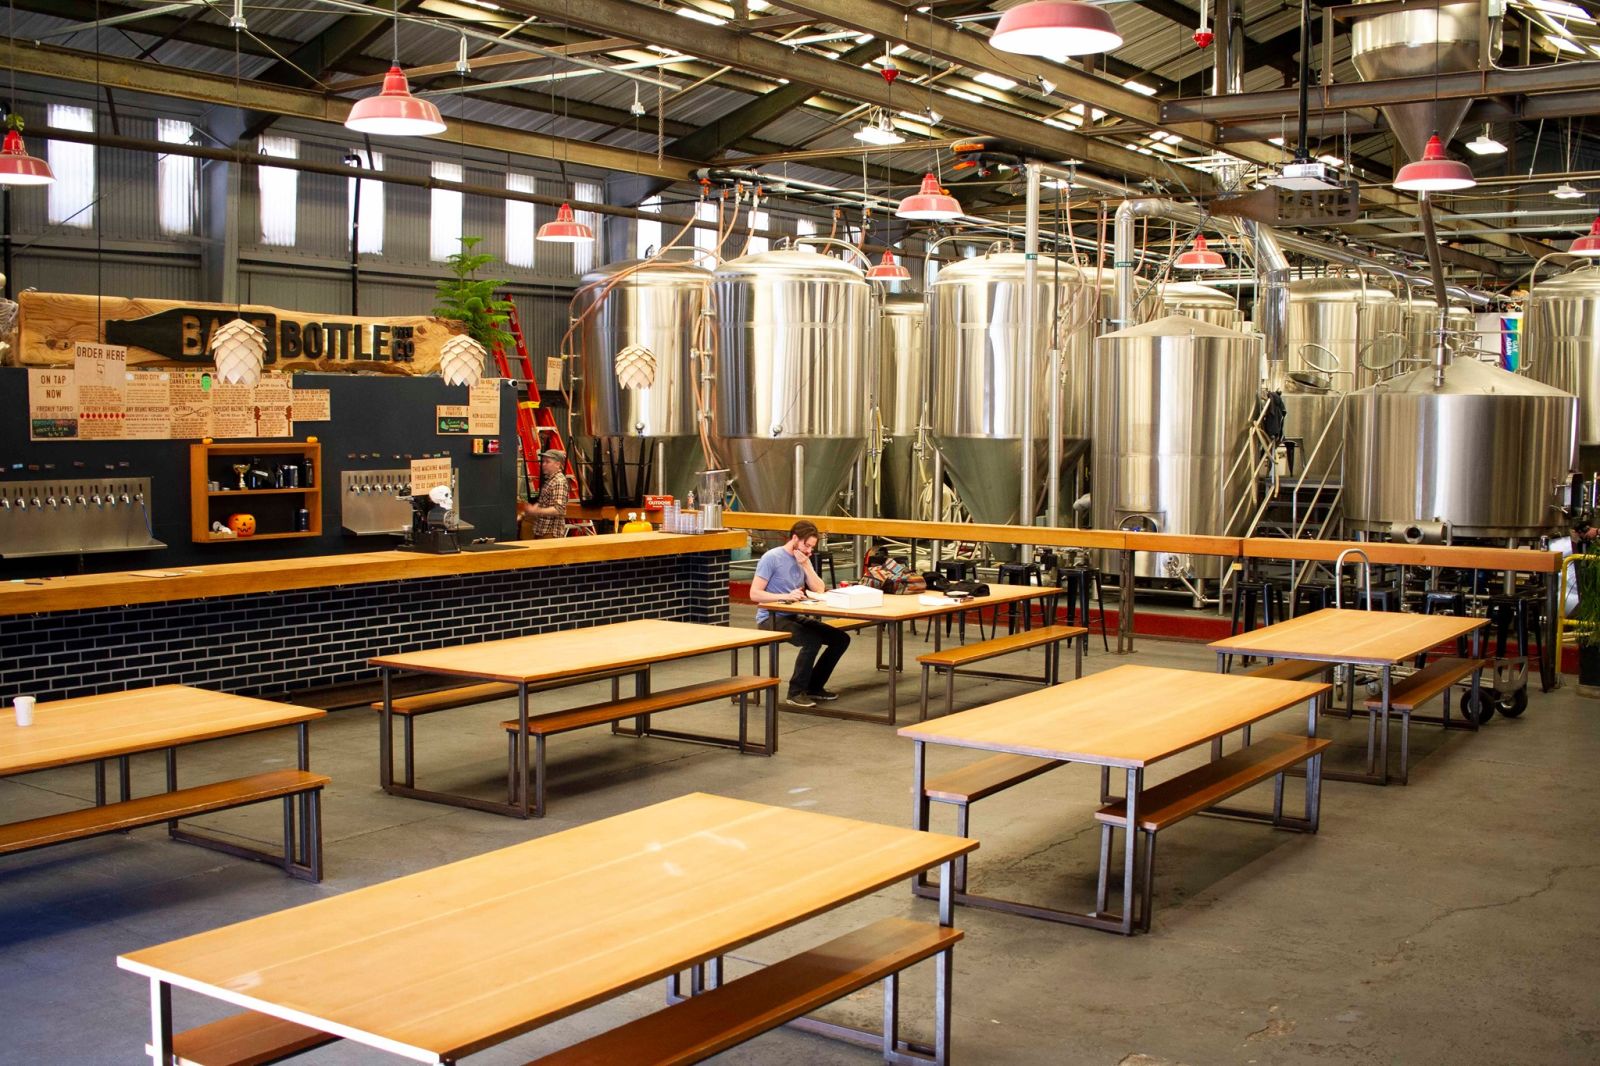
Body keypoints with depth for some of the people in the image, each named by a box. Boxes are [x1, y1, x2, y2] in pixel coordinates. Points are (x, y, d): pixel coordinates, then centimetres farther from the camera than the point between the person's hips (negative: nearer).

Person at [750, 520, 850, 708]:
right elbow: (754, 594, -18)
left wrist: (806, 566, -9)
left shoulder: (803, 559, 11)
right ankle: (796, 692, -17)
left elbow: (819, 590, 3)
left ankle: (814, 686, 10)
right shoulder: (772, 558, -11)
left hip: (795, 616, 8)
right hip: (771, 618, -8)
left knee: (841, 638, -3)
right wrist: (786, 596, -27)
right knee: (813, 640, -31)